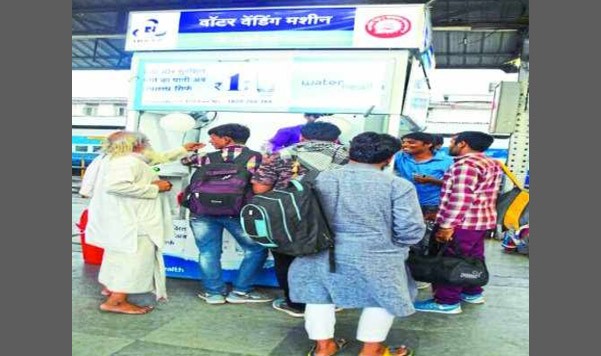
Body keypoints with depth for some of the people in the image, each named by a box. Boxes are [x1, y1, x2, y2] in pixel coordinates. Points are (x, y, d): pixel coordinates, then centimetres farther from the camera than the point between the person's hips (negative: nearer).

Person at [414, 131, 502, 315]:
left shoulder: (466, 165, -19)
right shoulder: (491, 164, 13)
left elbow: (460, 199, -26)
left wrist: (446, 225, -23)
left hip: (463, 223, -10)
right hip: (483, 221, 10)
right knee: (472, 259, 20)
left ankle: (447, 302, 4)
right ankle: (472, 292, 33)